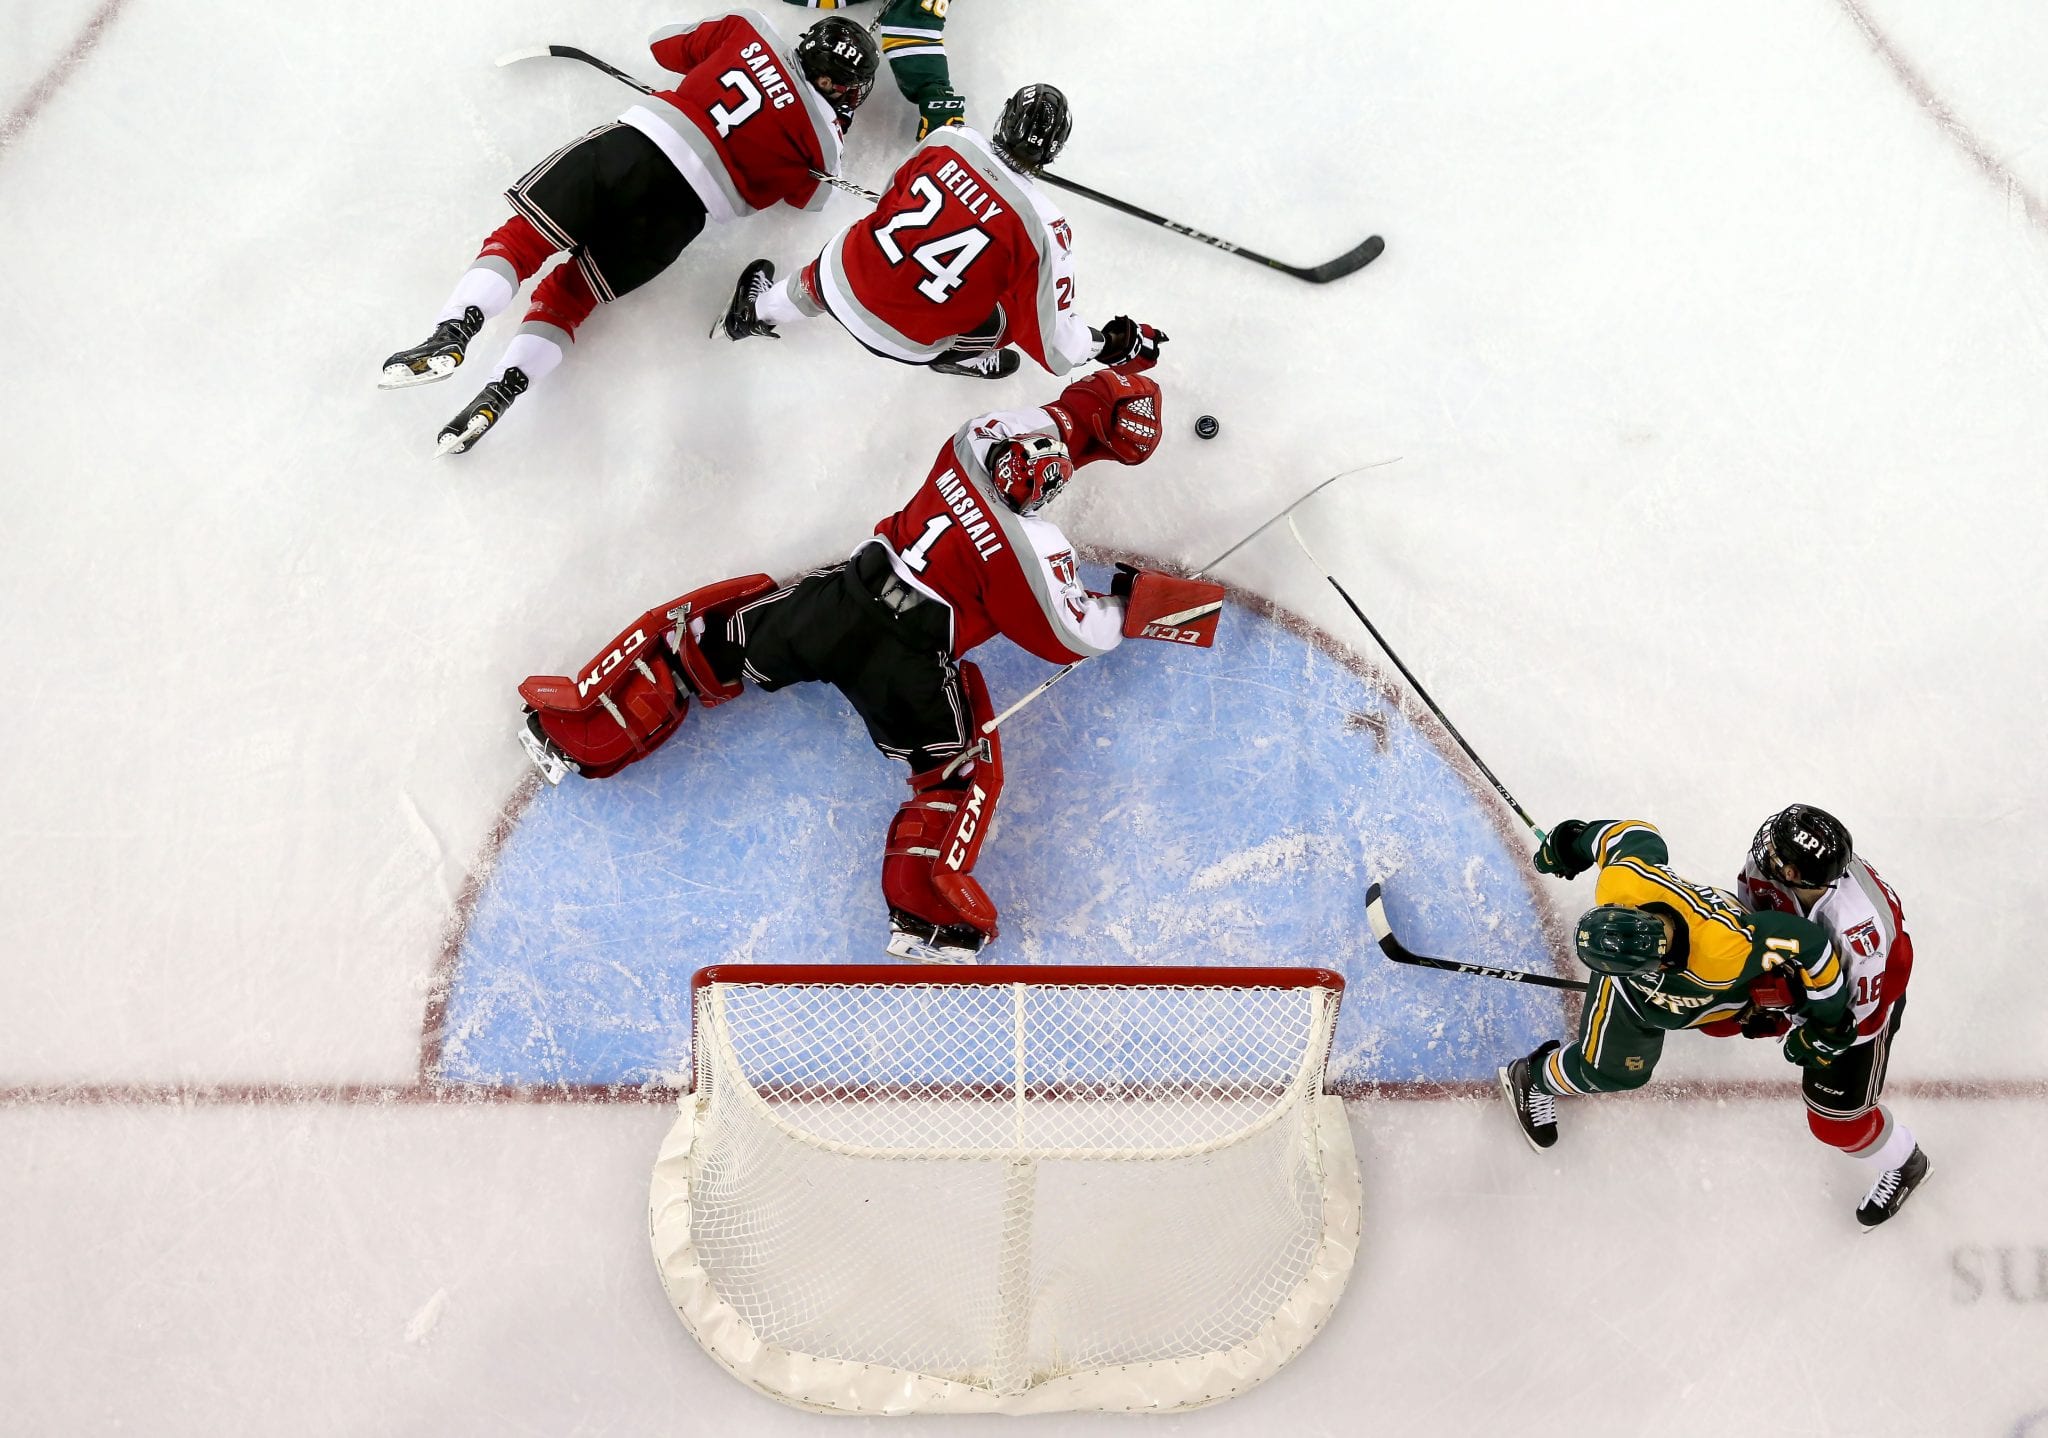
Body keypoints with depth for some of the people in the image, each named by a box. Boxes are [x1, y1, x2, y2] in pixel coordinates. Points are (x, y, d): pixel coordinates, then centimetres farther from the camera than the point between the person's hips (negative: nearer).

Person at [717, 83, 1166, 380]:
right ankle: (960, 360, 50)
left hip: (844, 275, 4)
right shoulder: (1041, 226, -23)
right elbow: (1052, 338, -18)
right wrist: (1113, 344, -1)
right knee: (1004, 318, 21)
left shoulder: (949, 138, -11)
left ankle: (754, 314, 67)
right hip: (905, 340, -3)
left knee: (817, 282, 39)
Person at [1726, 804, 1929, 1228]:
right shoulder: (1770, 862, -31)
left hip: (1863, 989, -5)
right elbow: (1750, 897, -7)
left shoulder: (1861, 931, -44)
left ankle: (1903, 1164, 33)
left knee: (1834, 1120, 3)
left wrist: (1779, 1023, -27)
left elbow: (1853, 1017, -29)